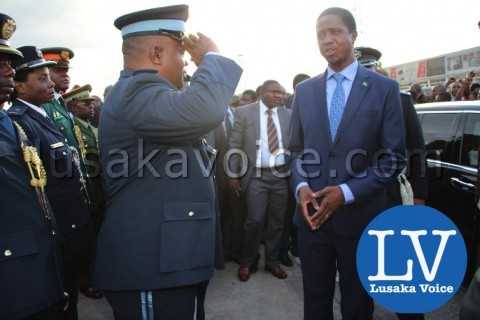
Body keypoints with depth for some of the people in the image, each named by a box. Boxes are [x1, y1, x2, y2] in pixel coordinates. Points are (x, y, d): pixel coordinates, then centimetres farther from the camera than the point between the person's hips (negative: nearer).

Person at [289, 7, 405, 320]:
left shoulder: (385, 88, -2)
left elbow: (395, 157, -5)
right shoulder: (305, 90, 7)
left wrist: (348, 192, -16)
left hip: (360, 215, -2)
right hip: (312, 212, 2)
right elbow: (296, 150, 10)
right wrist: (301, 186, -9)